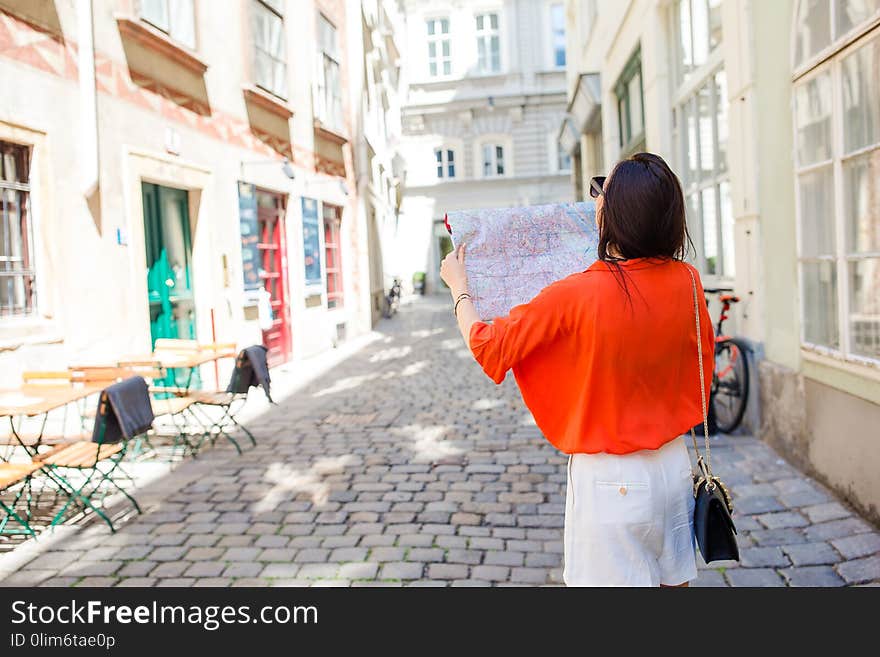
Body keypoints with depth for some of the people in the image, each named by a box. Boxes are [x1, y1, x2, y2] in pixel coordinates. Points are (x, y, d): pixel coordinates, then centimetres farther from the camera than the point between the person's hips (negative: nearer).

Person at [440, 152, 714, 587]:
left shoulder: (576, 294, -22)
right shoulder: (686, 280, -6)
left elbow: (489, 346, -10)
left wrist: (458, 287, 6)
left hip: (608, 478, -5)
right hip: (674, 466, 6)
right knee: (672, 580, 20)